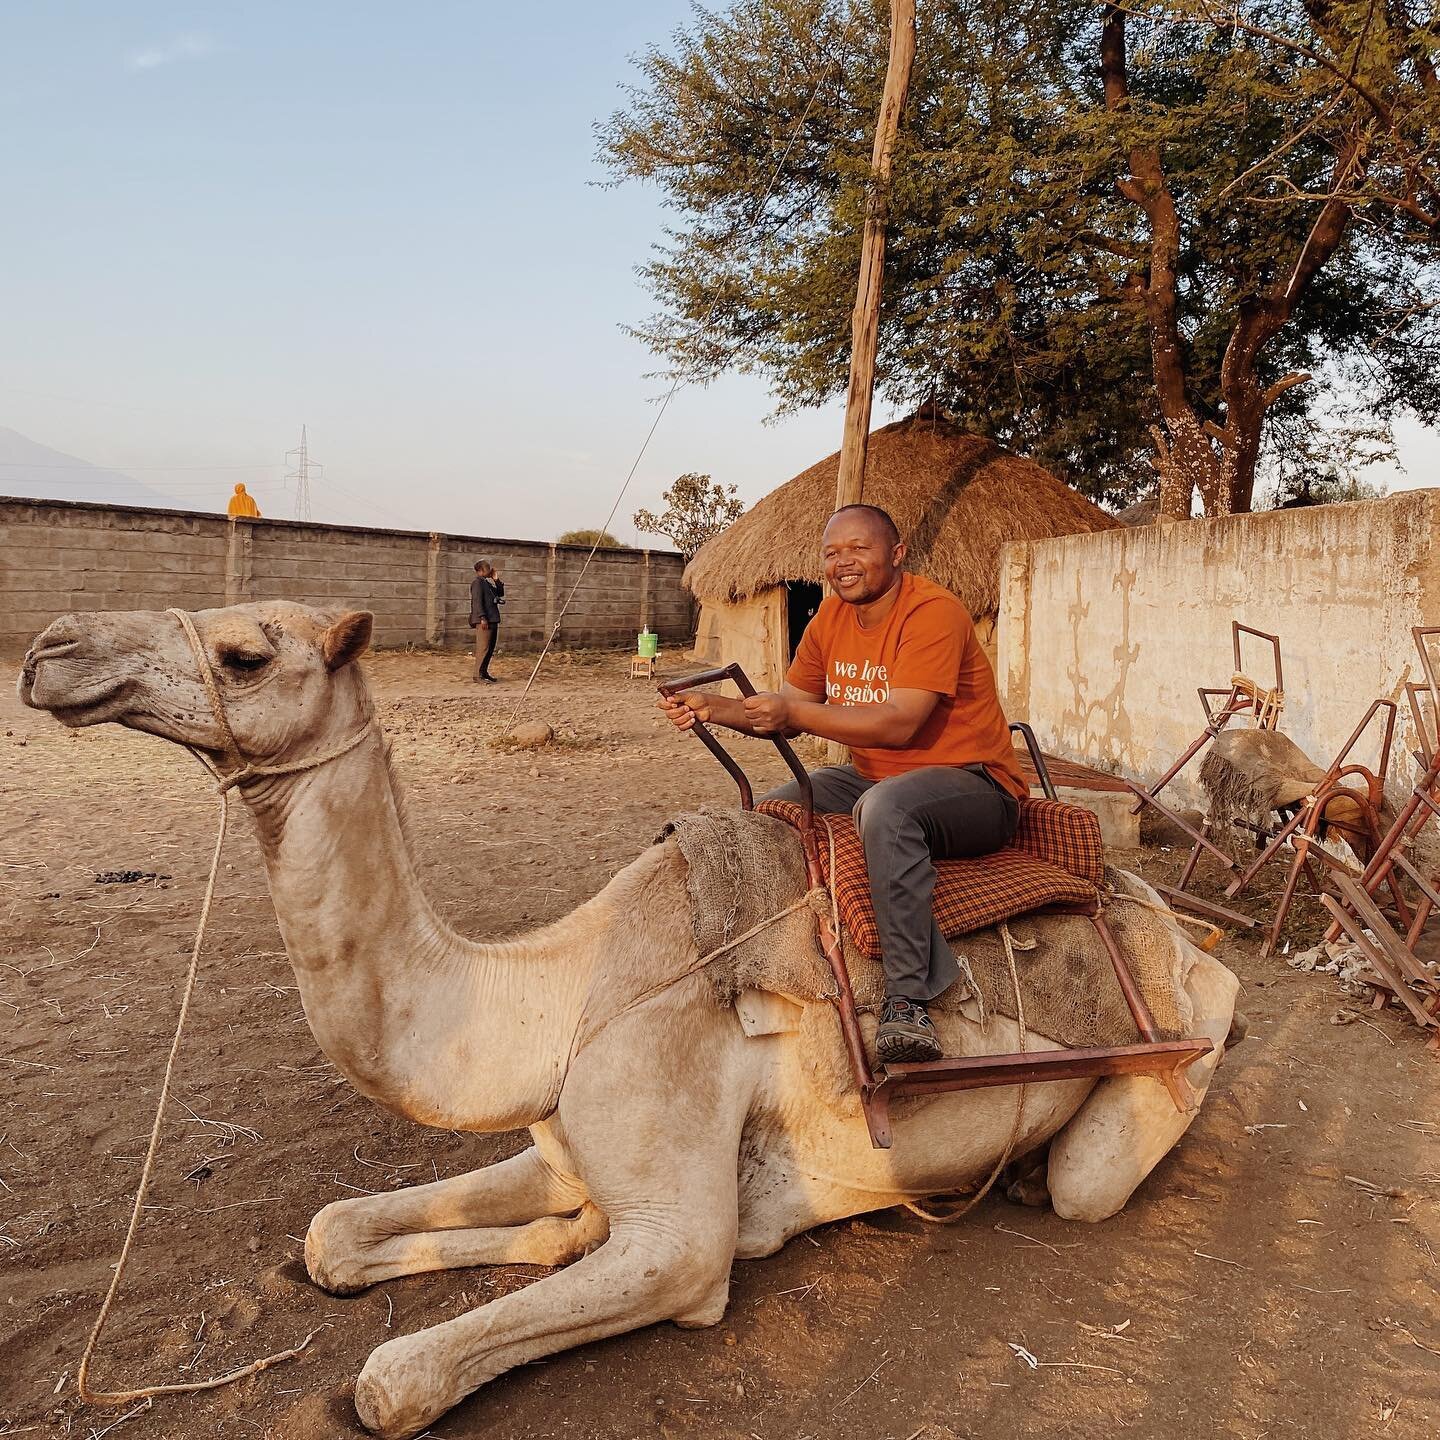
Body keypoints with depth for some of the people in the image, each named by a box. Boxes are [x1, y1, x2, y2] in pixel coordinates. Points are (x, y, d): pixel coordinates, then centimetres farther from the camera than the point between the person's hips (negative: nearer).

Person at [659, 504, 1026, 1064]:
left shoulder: (934, 612, -18)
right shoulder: (831, 617, 6)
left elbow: (898, 724, -28)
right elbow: (787, 717, 6)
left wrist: (794, 711, -30)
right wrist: (716, 708, -11)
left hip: (974, 787, -8)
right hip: (874, 779, 8)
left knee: (886, 806, -38)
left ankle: (907, 999, -33)